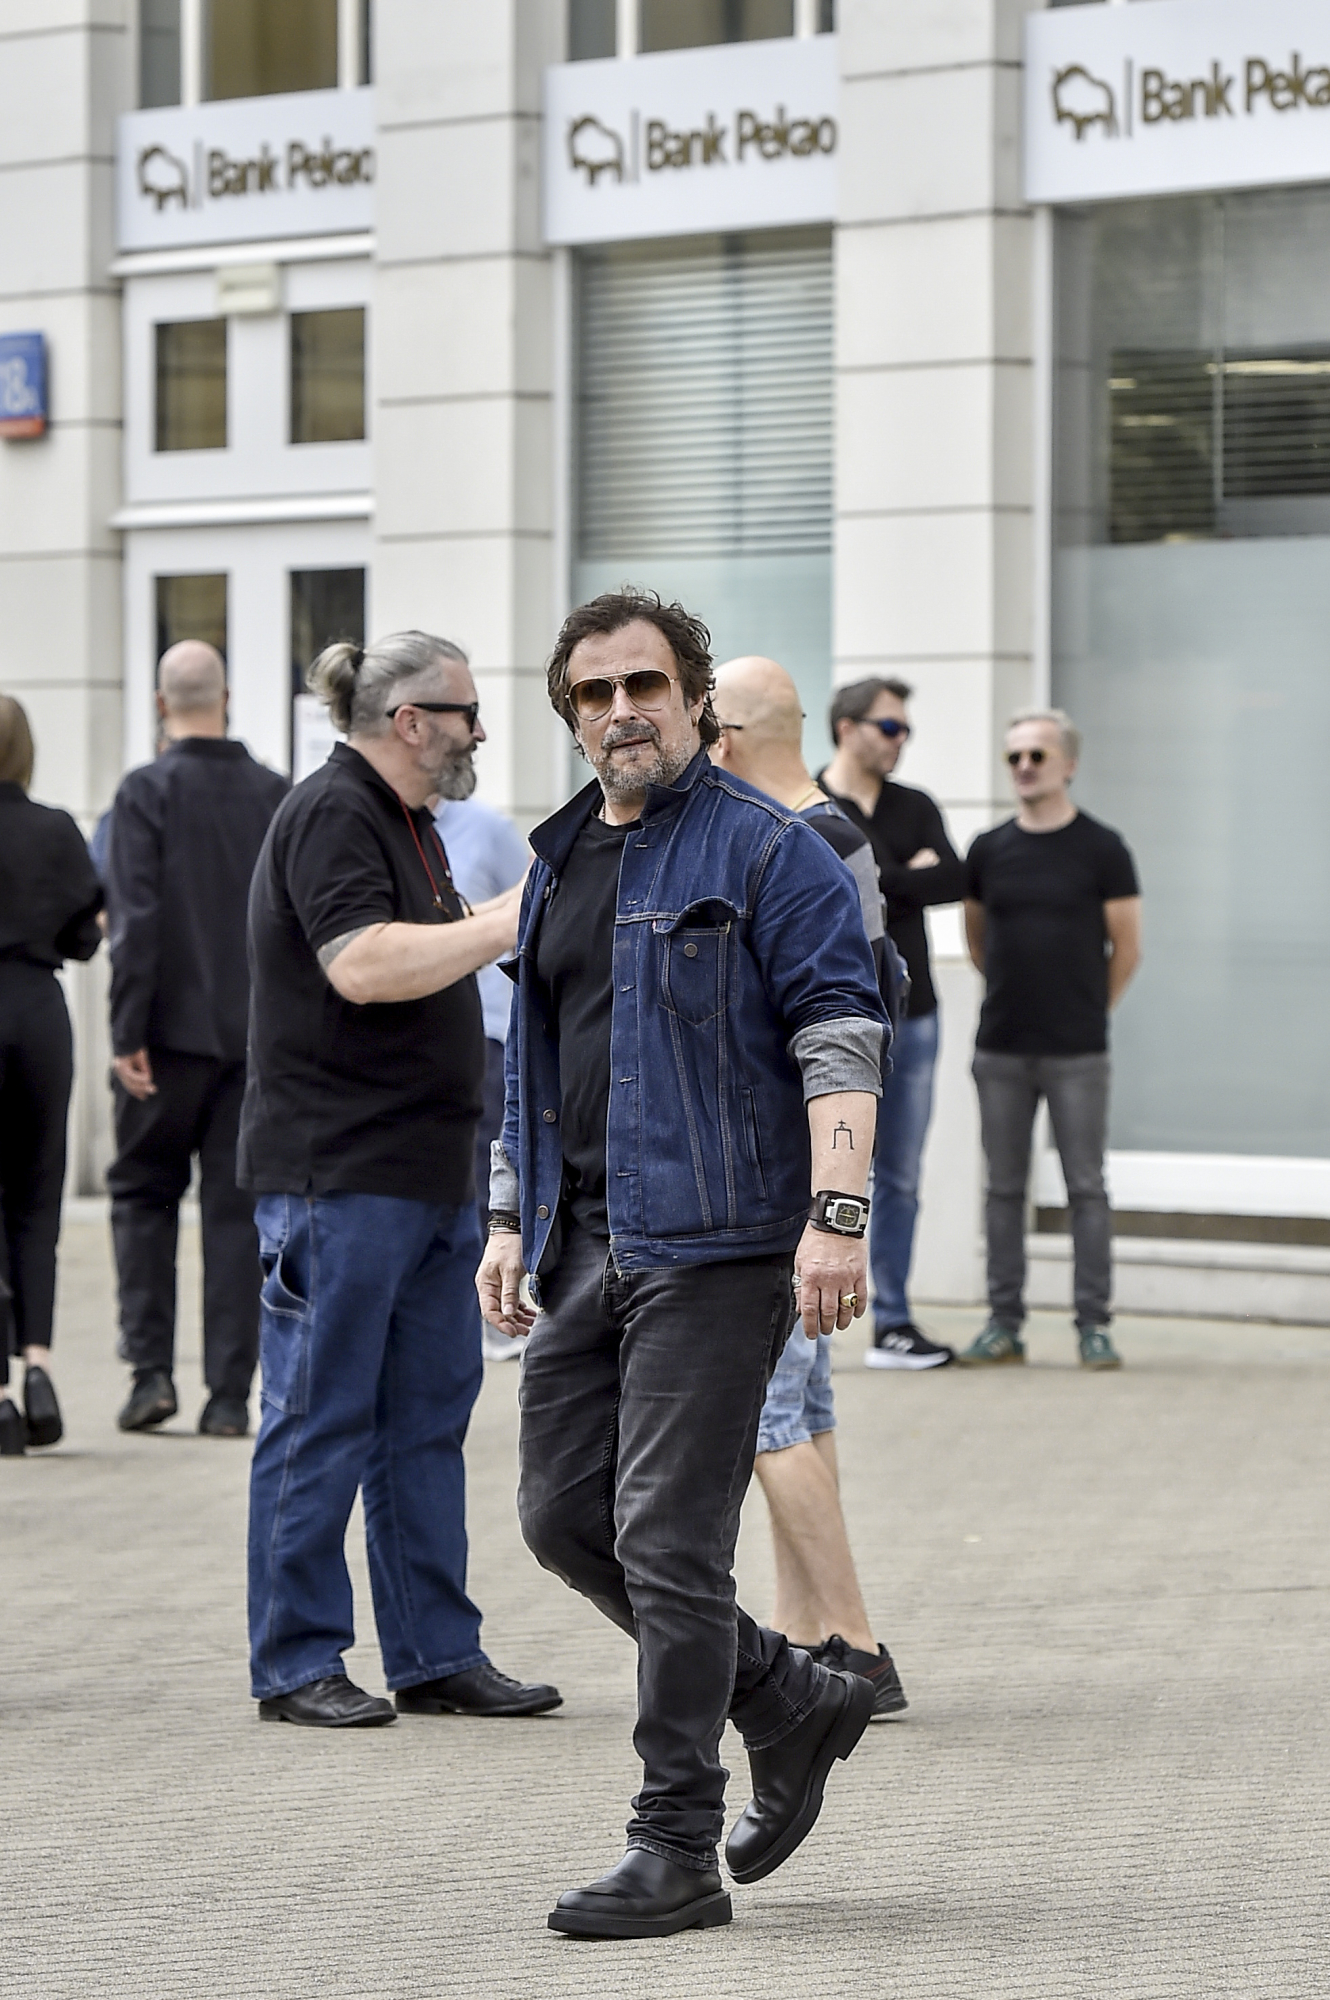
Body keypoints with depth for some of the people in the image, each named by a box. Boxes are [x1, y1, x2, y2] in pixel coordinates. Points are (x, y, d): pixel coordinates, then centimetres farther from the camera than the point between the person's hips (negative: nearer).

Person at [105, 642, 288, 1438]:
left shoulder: (146, 792, -8)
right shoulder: (276, 794, 3)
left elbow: (135, 922, -14)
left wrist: (128, 1035, -11)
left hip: (172, 1034, -3)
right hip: (256, 1035, 3)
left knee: (143, 1193, 12)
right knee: (238, 1208, 5)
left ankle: (152, 1369, 2)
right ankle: (231, 1395, 3)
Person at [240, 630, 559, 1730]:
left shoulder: (405, 822, 20)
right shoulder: (330, 815, -12)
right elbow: (363, 965, -26)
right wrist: (507, 921, -20)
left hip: (427, 1170, 10)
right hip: (338, 1174, -10)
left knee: (429, 1418, 10)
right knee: (323, 1421, -4)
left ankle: (437, 1655, 15)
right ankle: (295, 1666, 1)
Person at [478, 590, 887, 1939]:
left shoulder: (765, 850, -5)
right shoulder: (559, 863, 19)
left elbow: (840, 1035, -12)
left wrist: (836, 1212, -22)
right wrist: (511, 1219, 19)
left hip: (714, 1242, -8)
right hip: (587, 1245, 8)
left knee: (667, 1539, -9)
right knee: (563, 1516, 8)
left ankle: (676, 1850, -2)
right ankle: (790, 1701, 25)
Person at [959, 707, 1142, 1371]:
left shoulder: (1101, 849, -2)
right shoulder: (989, 849, 7)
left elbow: (1127, 947, 3)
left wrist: (1086, 1011, 8)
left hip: (1077, 1053, -3)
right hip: (1001, 1049, 3)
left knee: (1085, 1187, -1)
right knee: (1004, 1188, 6)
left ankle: (1094, 1325, 4)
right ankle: (1004, 1323, 12)